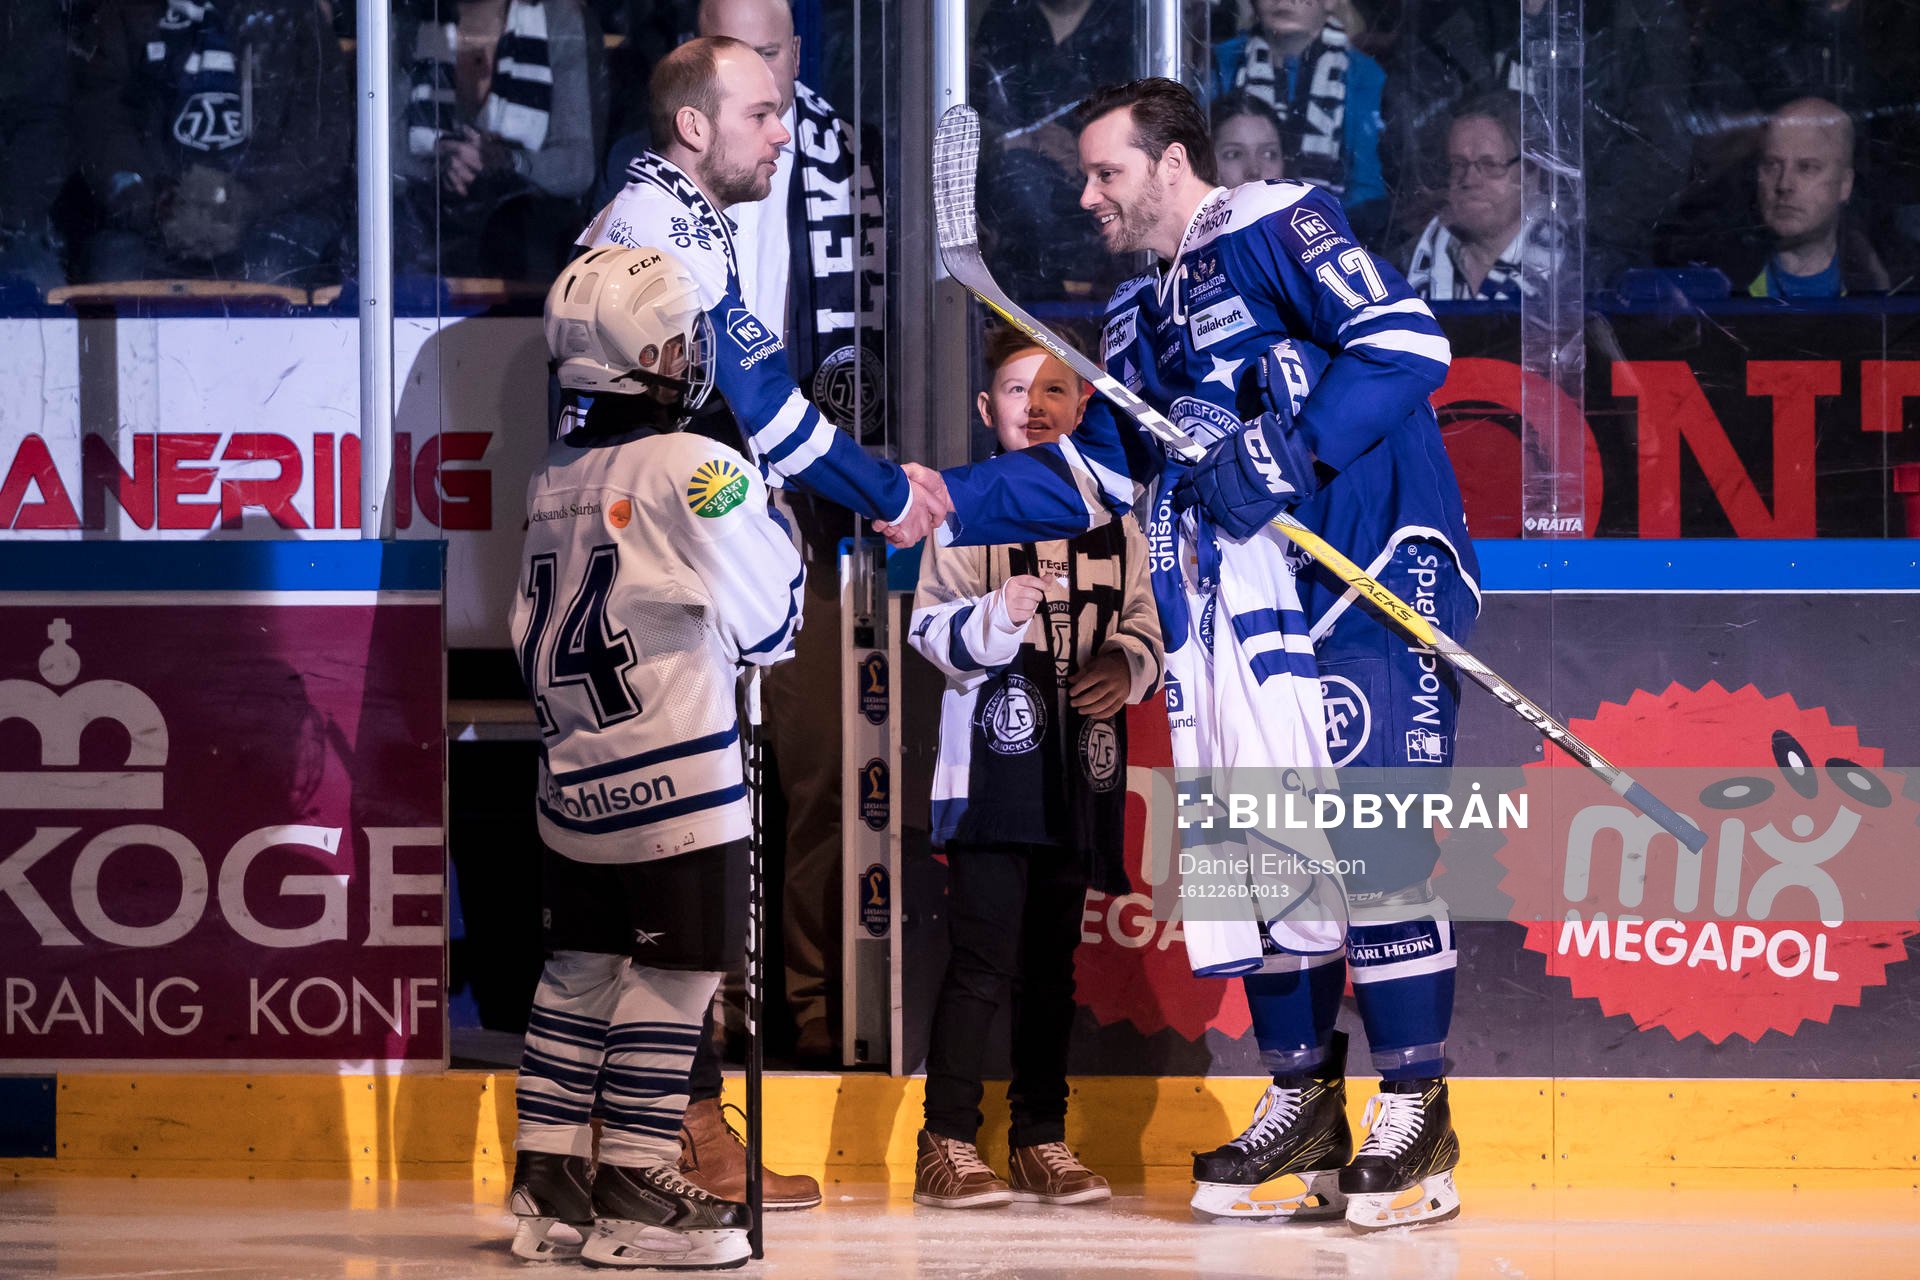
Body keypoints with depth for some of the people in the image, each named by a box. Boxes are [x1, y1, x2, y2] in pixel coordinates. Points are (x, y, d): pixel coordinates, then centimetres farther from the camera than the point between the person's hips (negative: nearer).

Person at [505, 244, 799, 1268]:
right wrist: (769, 523, 12)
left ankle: (546, 1182, 14)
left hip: (573, 779, 8)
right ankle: (633, 1192, -1)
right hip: (675, 780, -7)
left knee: (581, 967, 13)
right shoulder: (692, 470, -14)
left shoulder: (553, 481, 8)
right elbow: (765, 623, -6)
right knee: (673, 973, -1)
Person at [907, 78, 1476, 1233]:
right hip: (1237, 607, 9)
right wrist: (949, 499, 11)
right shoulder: (1140, 324, 22)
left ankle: (1415, 1117, -8)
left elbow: (1405, 344, -14)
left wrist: (1285, 456, -20)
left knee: (1369, 838, -13)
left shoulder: (1281, 229, -4)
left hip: (1366, 581, -9)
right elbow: (1093, 476, 22)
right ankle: (1304, 1113, 14)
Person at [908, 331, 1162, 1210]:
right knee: (983, 961, -11)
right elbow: (931, 628, -7)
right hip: (992, 763, -5)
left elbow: (1144, 628, 19)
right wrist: (996, 617, -25)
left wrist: (1128, 667, -2)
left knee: (1053, 966, 12)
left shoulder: (1111, 521, 14)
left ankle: (1040, 1141, 19)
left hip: (1079, 771, 5)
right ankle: (946, 1147, -7)